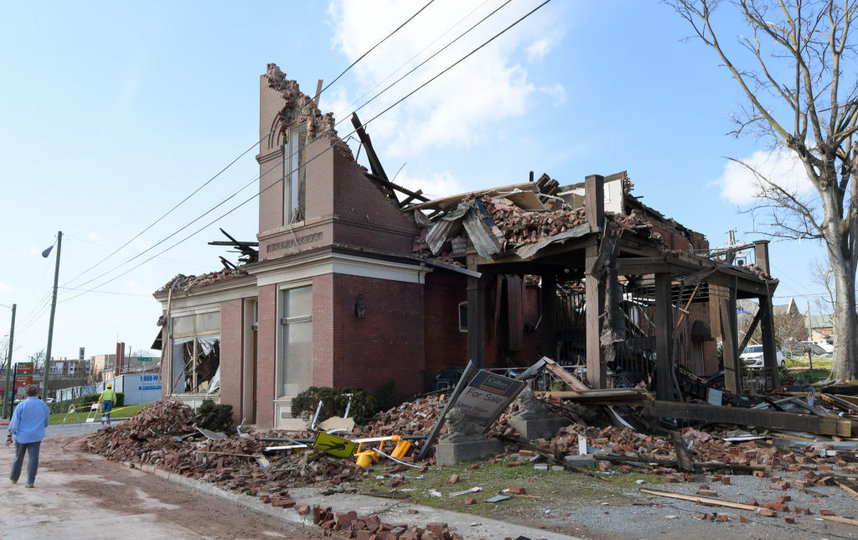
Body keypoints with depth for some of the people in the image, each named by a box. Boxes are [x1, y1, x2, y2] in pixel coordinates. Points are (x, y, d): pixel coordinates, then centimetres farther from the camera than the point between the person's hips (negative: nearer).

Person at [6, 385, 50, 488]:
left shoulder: (22, 405, -5)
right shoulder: (43, 405, 3)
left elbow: (14, 422, -8)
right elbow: (46, 422, 13)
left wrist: (9, 435, -5)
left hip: (22, 436, 0)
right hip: (36, 436, 0)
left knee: (18, 458, 16)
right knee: (33, 458, -1)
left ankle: (14, 478, 31)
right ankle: (30, 482, -5)